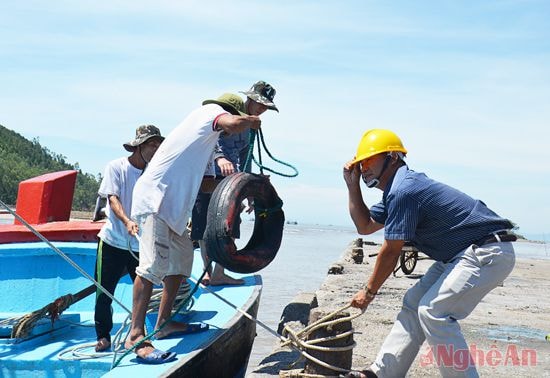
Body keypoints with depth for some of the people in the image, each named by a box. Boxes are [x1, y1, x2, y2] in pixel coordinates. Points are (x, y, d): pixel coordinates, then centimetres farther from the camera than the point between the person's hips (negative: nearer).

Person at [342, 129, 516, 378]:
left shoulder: (402, 191, -21)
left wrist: (368, 292, -4)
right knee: (414, 303, 9)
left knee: (433, 311, -17)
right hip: (461, 254, 11)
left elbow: (391, 253, -16)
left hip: (488, 253, -11)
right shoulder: (398, 189, 11)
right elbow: (364, 226, 20)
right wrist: (353, 187, 10)